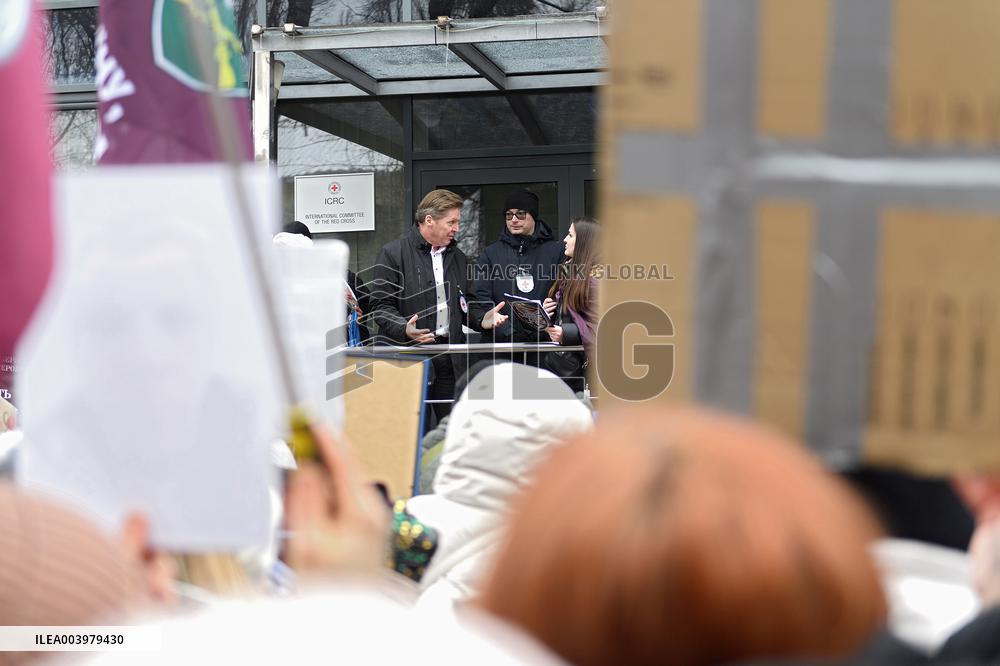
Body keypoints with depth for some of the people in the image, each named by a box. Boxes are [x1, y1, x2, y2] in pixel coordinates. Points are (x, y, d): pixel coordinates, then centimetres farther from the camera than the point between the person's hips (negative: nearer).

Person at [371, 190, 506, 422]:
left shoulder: (458, 257, 17)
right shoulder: (392, 253, -3)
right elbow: (380, 306, -6)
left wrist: (482, 318, 4)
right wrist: (404, 329, -23)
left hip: (451, 357, 5)